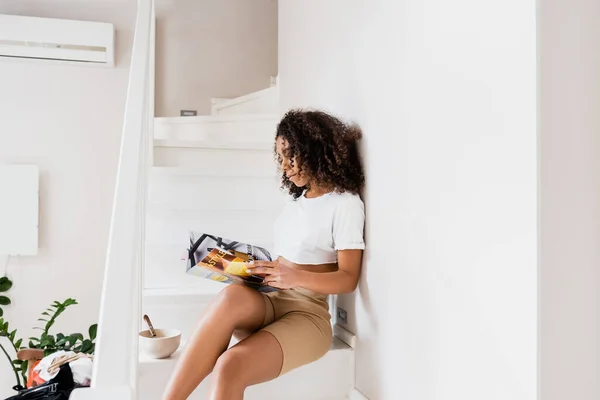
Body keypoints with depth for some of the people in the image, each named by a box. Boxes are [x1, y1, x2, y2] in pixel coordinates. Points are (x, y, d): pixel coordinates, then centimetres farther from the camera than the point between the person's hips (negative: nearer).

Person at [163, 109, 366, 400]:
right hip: (269, 304, 5)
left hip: (306, 314, -5)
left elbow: (348, 279, -8)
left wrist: (296, 278, -24)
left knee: (229, 368, -32)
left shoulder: (345, 203, -4)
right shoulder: (296, 199, 19)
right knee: (234, 296, -33)